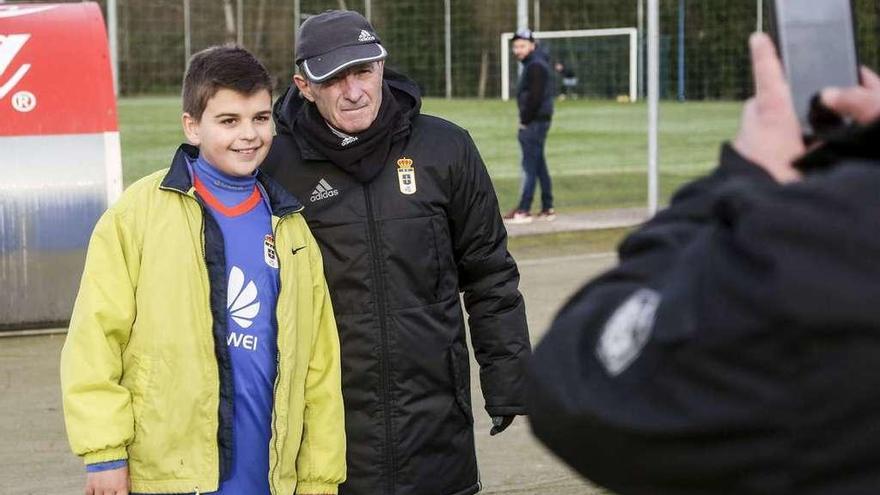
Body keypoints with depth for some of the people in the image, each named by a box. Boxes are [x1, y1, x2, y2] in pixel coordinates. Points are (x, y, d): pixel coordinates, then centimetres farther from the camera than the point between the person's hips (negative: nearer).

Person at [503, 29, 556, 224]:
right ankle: (547, 209, 17)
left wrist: (525, 120, -16)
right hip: (536, 122, 10)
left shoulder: (535, 66, -14)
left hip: (534, 122, -10)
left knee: (530, 166, -9)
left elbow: (535, 97, -21)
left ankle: (523, 211, -9)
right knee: (539, 165, 13)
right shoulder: (532, 64, 18)